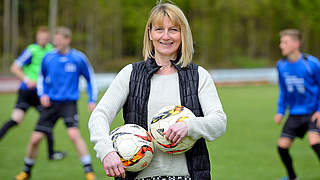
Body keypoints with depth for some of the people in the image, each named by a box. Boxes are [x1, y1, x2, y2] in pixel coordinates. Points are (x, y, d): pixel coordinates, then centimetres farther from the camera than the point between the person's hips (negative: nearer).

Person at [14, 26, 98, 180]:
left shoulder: (78, 58, -5)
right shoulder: (48, 58, 1)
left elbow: (90, 79, 8)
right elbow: (42, 77, 19)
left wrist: (92, 100, 0)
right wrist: (42, 94, 3)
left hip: (69, 103, -3)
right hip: (50, 103, 3)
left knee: (74, 134, -25)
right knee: (35, 138, 0)